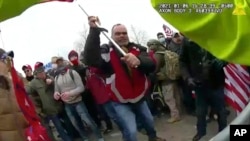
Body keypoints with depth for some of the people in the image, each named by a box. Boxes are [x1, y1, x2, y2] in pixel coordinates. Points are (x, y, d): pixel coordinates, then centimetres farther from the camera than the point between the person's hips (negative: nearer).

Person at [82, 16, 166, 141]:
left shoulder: (137, 48, -6)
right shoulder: (106, 50, -15)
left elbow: (151, 65, -24)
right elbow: (90, 59, -37)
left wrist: (139, 61, -48)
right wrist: (94, 31, -45)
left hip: (139, 97, 5)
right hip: (121, 102, -4)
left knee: (149, 121, 25)